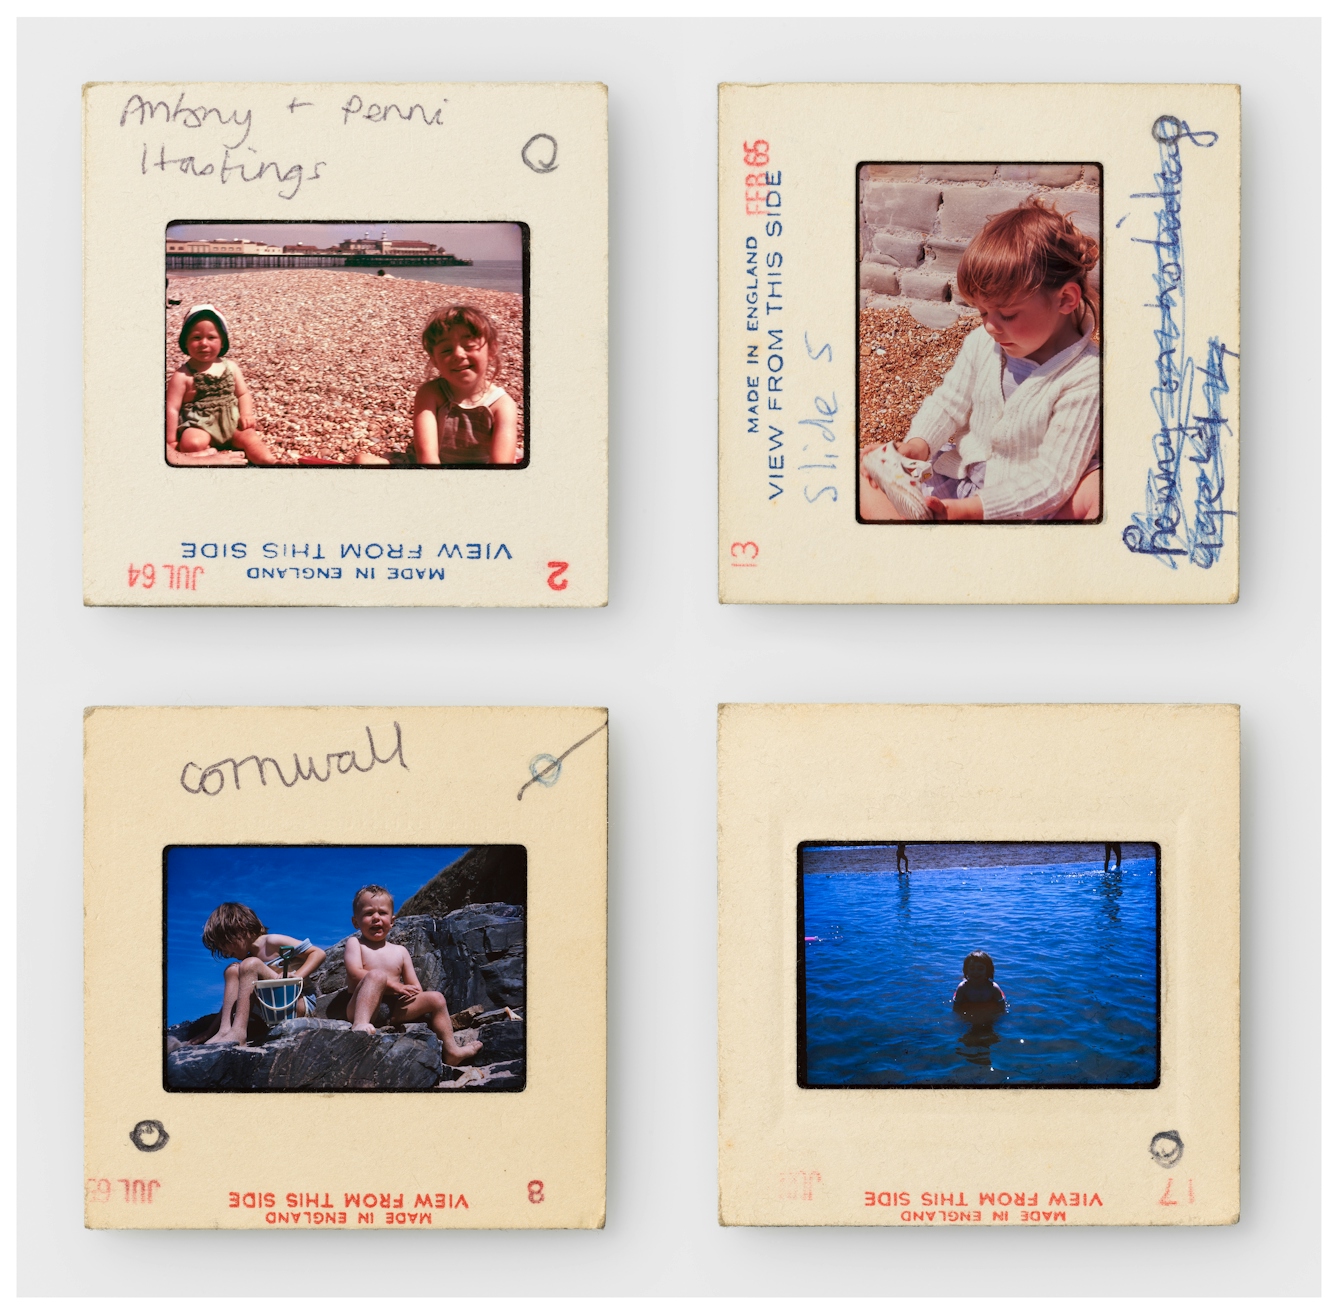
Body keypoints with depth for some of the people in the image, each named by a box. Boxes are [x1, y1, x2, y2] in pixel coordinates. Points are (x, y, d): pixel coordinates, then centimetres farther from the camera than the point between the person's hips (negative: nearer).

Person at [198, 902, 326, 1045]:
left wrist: (297, 977, -22)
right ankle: (224, 1030, -22)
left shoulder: (272, 943, -4)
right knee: (232, 970, -1)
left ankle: (237, 1032, -37)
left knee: (250, 965, -21)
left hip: (302, 1005, -7)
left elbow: (319, 953, -10)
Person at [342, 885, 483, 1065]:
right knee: (376, 975, -33)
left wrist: (411, 993, -9)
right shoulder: (354, 944, 7)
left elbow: (416, 988, 17)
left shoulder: (400, 952, 20)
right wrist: (393, 986, -18)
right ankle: (360, 1023, -53)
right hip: (364, 1008, -6)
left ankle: (451, 1050, -2)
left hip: (394, 1010, 6)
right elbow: (356, 974, -12)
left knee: (436, 998, -3)